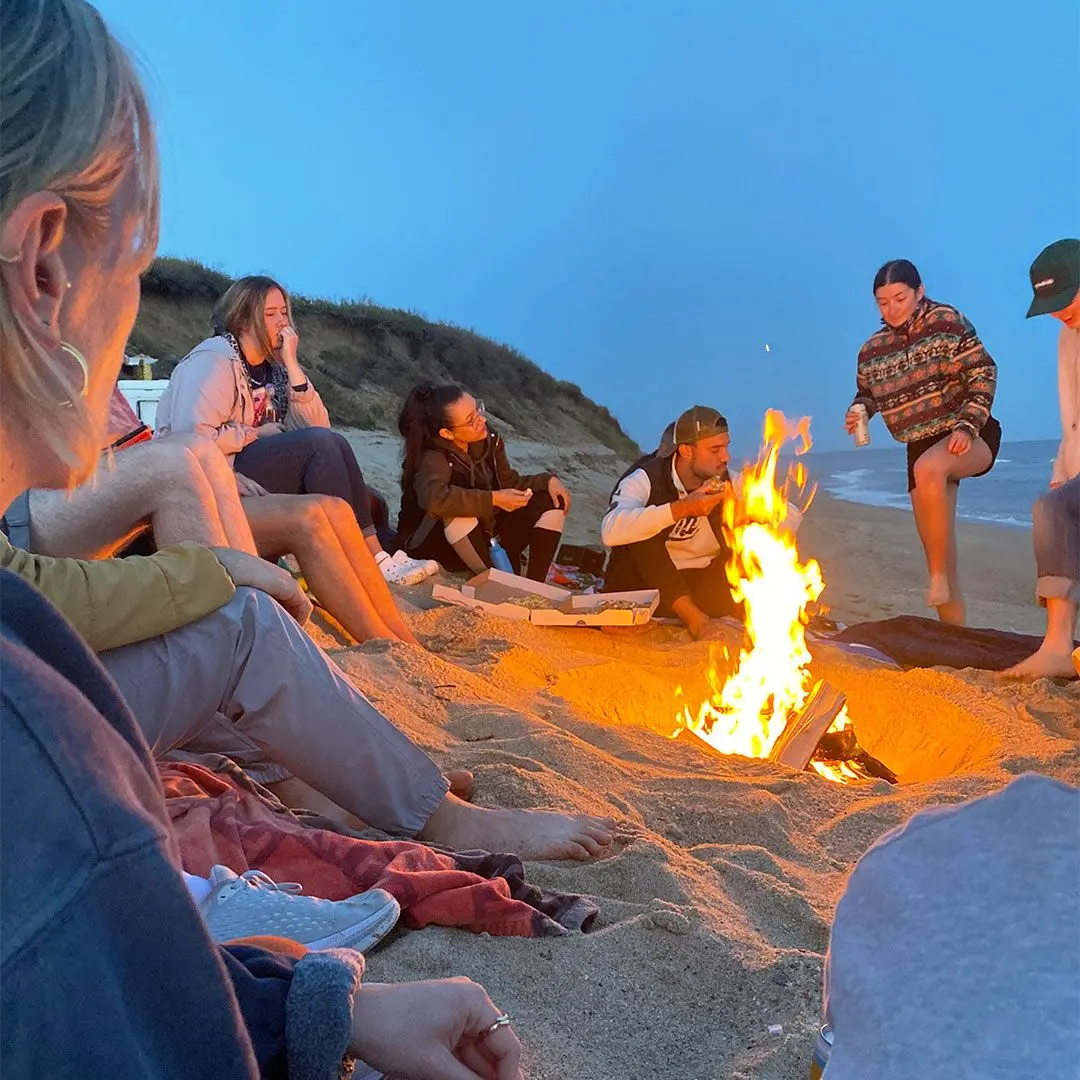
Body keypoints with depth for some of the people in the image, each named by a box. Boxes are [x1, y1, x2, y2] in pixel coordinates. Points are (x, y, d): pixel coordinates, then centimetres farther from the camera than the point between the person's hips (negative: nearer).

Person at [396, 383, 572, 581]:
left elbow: (510, 483, 6)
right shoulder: (433, 459, -27)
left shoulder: (488, 440, -7)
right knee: (459, 511, -39)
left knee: (552, 502, -7)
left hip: (485, 536, 7)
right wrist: (493, 499, -41)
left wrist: (549, 480, -13)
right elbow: (433, 498, -49)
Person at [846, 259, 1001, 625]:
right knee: (938, 550, 3)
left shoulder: (946, 321, -9)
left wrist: (967, 427, -20)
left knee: (928, 468, -39)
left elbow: (984, 373, -10)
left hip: (970, 438, -5)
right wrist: (856, 413, -4)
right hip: (921, 449, 5)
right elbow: (867, 394, 19)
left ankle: (940, 577, -28)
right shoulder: (871, 351, 5)